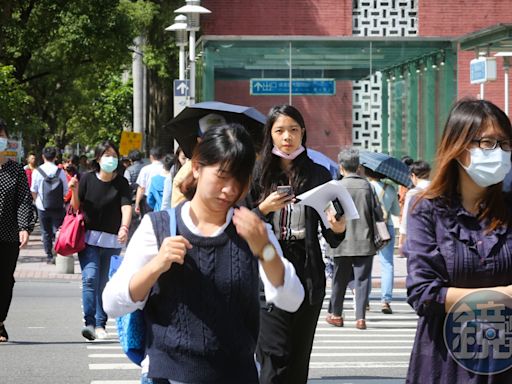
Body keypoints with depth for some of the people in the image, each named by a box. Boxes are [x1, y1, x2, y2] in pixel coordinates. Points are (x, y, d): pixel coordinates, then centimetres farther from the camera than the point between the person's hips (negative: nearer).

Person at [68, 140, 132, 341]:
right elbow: (76, 207, 6)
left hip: (112, 241, 1)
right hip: (89, 238, -1)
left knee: (104, 283, 5)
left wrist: (124, 227, -32)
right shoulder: (87, 179, 0)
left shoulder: (121, 183, 0)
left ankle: (100, 325, 13)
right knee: (90, 278, -15)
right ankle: (90, 323, -18)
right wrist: (74, 191, -13)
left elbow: (126, 206, -13)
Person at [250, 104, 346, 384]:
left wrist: (338, 230, -16)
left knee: (299, 359, 7)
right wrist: (264, 209, -12)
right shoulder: (258, 174, 3)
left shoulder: (318, 175, 6)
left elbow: (330, 237, 6)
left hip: (307, 273, 2)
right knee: (276, 359, -11)